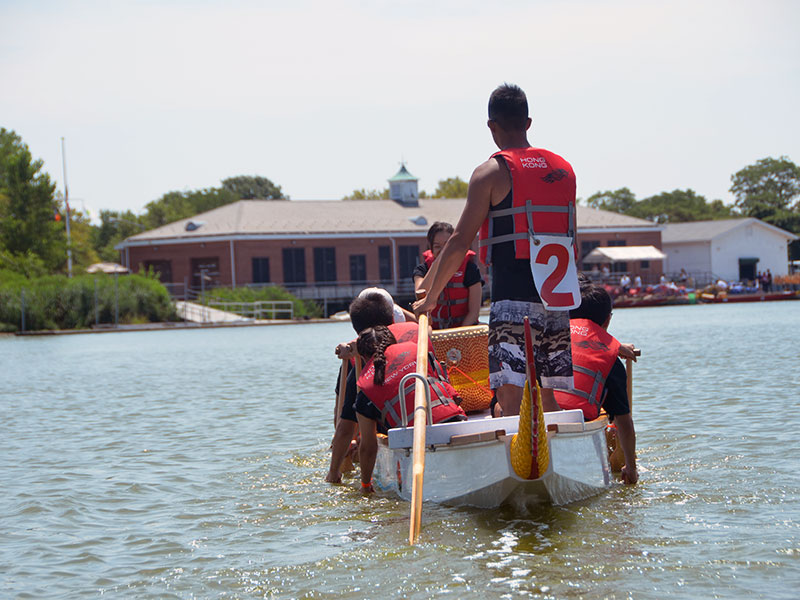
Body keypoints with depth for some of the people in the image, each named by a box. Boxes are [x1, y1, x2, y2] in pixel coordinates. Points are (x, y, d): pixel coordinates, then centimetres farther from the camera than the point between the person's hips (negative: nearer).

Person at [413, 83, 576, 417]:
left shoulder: (491, 172, -4)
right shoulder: (563, 170, 13)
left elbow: (460, 242, -5)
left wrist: (430, 298, 4)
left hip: (514, 299, -6)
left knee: (511, 395, -10)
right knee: (545, 397, 12)